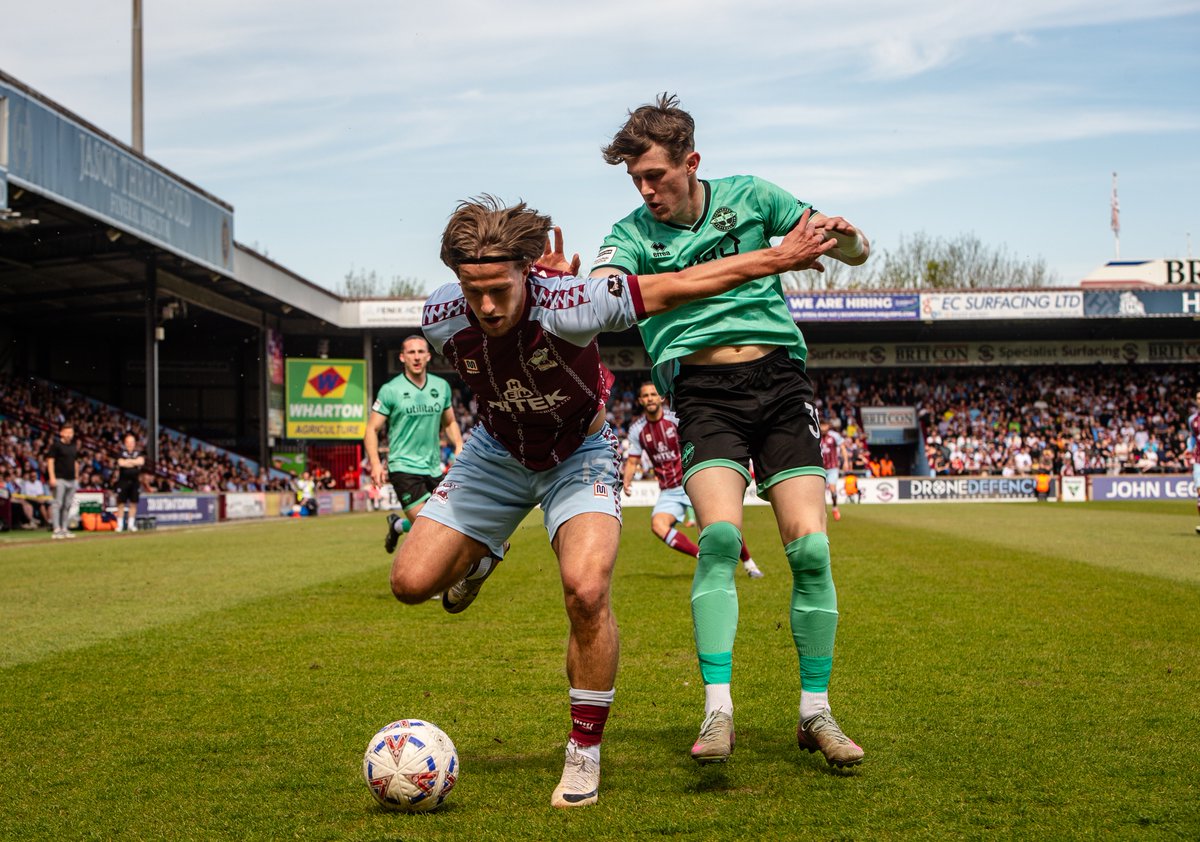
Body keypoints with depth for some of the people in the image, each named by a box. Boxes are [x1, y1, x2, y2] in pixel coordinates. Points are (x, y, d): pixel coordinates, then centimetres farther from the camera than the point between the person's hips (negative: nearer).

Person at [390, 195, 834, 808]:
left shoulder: (567, 304, -35)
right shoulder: (441, 319, -24)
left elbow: (675, 286, -24)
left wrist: (781, 257, -18)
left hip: (580, 452, -3)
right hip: (497, 452, 3)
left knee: (586, 589, -26)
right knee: (411, 582, -8)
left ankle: (585, 752, -8)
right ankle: (477, 561, 30)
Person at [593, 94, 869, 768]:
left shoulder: (748, 198, 8)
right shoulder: (635, 232, 5)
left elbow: (858, 253, 11)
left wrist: (841, 234, -13)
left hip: (779, 381, 1)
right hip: (703, 390, -1)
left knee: (810, 547, -9)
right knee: (720, 535, -23)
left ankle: (816, 711, 7)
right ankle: (718, 710, -17)